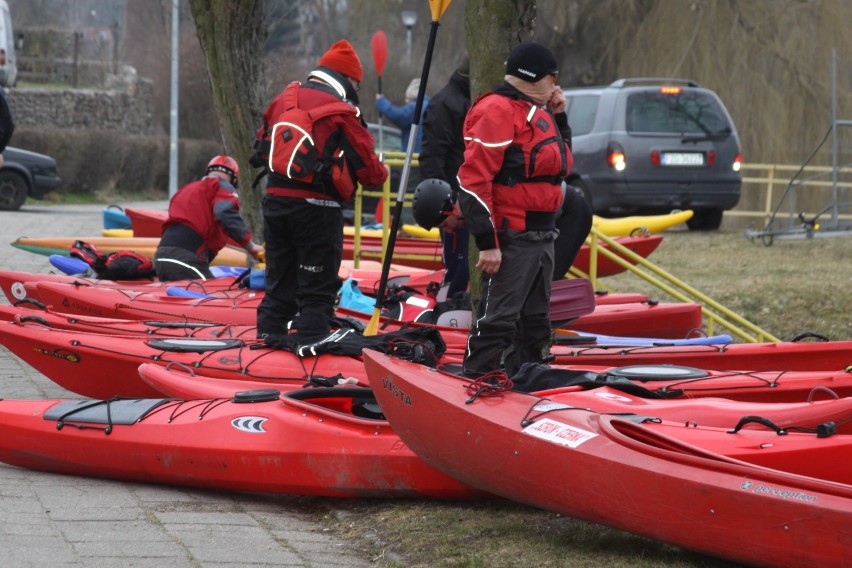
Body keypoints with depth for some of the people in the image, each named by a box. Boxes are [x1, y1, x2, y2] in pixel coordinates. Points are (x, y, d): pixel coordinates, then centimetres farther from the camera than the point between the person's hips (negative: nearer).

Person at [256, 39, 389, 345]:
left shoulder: (283, 99, 9)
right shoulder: (341, 111, -10)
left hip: (275, 197, 6)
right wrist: (381, 173, 11)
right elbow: (366, 167, -9)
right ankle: (310, 338, -2)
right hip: (316, 205, -6)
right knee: (318, 286, 1)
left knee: (279, 278, 16)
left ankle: (269, 335, 18)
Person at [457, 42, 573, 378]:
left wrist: (559, 118, 16)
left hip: (541, 235, 10)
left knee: (535, 323, 16)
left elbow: (560, 164, 30)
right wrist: (487, 242, -23)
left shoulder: (538, 112, 18)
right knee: (498, 320, -10)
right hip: (510, 237, -10)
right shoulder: (497, 111, -13)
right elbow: (474, 180, -19)